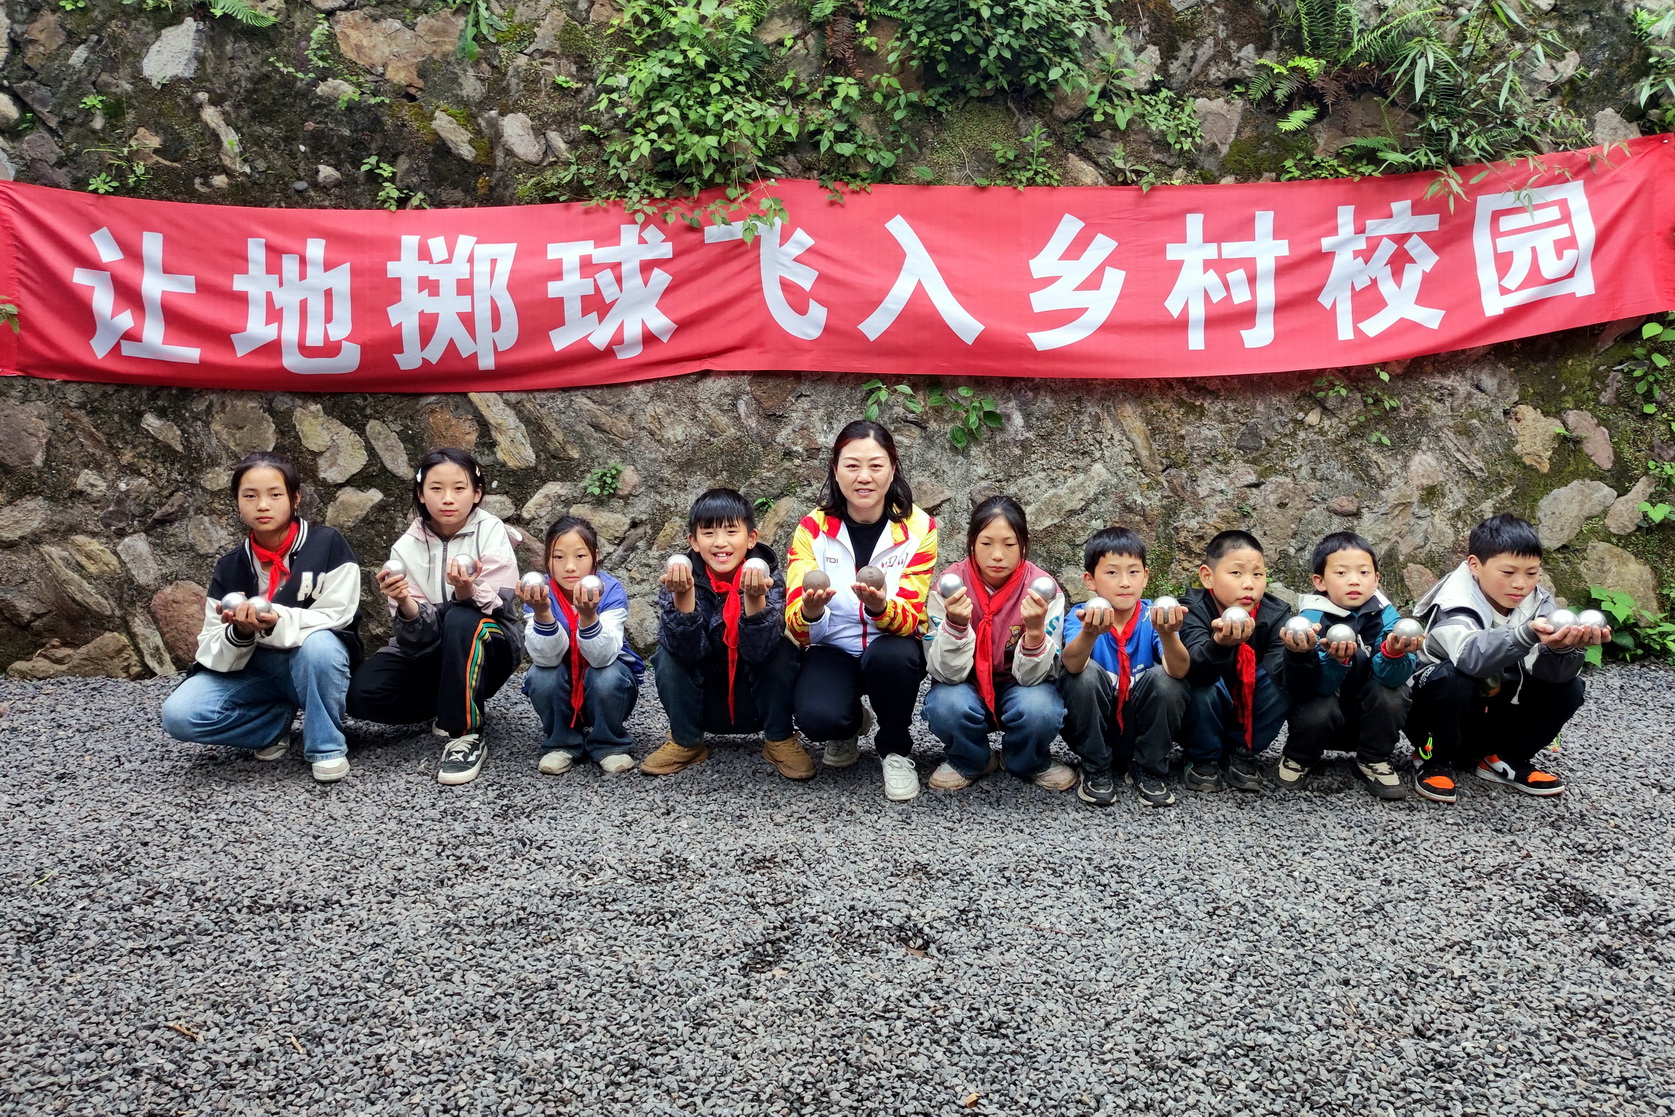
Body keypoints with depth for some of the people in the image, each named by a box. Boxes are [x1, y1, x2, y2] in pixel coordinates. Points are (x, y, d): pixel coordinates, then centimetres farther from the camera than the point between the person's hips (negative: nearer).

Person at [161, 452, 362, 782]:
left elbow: (335, 616, -16)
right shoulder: (229, 567, -1)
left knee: (318, 644, -38)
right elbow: (212, 650, -3)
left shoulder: (328, 544, -12)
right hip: (253, 670, 3)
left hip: (316, 666, -3)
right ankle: (277, 722, 3)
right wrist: (240, 633, -27)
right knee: (179, 715, -21)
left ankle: (326, 746, -16)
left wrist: (276, 621, -34)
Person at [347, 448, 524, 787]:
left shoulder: (491, 531, -12)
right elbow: (420, 634, -11)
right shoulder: (407, 547, -5)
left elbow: (501, 605, -19)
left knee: (461, 619, -36)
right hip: (431, 652, 3)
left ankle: (466, 734, -24)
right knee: (362, 693, -22)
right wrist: (406, 607, -34)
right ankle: (458, 705, 1)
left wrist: (469, 592, -40)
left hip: (491, 646, -3)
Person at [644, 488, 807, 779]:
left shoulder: (768, 578, -16)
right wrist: (682, 596, -42)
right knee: (667, 656, -23)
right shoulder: (683, 580, -14)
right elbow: (687, 649, -26)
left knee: (783, 651, -26)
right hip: (703, 704, 1)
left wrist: (755, 598, -44)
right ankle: (685, 742, -2)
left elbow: (759, 650, -28)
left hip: (756, 703, -1)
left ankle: (779, 740, -4)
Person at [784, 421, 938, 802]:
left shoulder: (918, 527, -11)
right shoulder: (813, 527, -10)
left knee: (892, 654, -36)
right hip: (833, 648, 1)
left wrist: (881, 607, -42)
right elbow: (797, 627, -15)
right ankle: (850, 726, 11)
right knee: (817, 716, -30)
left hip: (892, 649, 0)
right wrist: (810, 612, -41)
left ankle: (895, 749, -5)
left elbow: (911, 618, -18)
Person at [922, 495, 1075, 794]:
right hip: (965, 687, 0)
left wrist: (1036, 629, -38)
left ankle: (1030, 763, 4)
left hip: (1018, 687, 0)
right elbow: (947, 672, -20)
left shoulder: (1043, 589, -18)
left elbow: (1031, 676, -19)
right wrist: (955, 624, -39)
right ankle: (970, 762, 2)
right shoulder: (950, 585, -17)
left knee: (1039, 708, -32)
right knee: (946, 705, -32)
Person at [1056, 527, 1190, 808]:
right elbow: (1072, 664, -36)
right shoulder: (1080, 616, -14)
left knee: (1164, 677, -25)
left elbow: (1178, 670, -30)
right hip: (1093, 730, -1)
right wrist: (1090, 633, -58)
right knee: (1086, 674, -28)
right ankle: (1097, 771, -8)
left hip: (1144, 730, 1)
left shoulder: (1153, 616, -11)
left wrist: (1168, 634, -51)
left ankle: (1150, 771, -4)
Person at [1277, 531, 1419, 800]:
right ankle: (1299, 757, 2)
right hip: (1325, 712, -2)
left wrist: (1394, 653, -45)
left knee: (1391, 694, -25)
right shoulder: (1312, 617, -17)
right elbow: (1319, 686, -27)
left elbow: (1392, 676, -23)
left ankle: (1374, 760, -1)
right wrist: (1335, 660, -47)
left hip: (1370, 715, 2)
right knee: (1317, 711, -31)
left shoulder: (1384, 614, -10)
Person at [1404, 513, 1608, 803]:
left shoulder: (1537, 602, -7)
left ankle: (1504, 759, 3)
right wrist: (1527, 634, -63)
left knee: (1568, 688, -14)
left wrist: (1564, 646, -43)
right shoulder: (1455, 602, -25)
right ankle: (1436, 762, -11)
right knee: (1454, 677, -35)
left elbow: (1553, 672, -21)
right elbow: (1470, 655, -47)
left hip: (1495, 712, 5)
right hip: (1437, 709, -5)